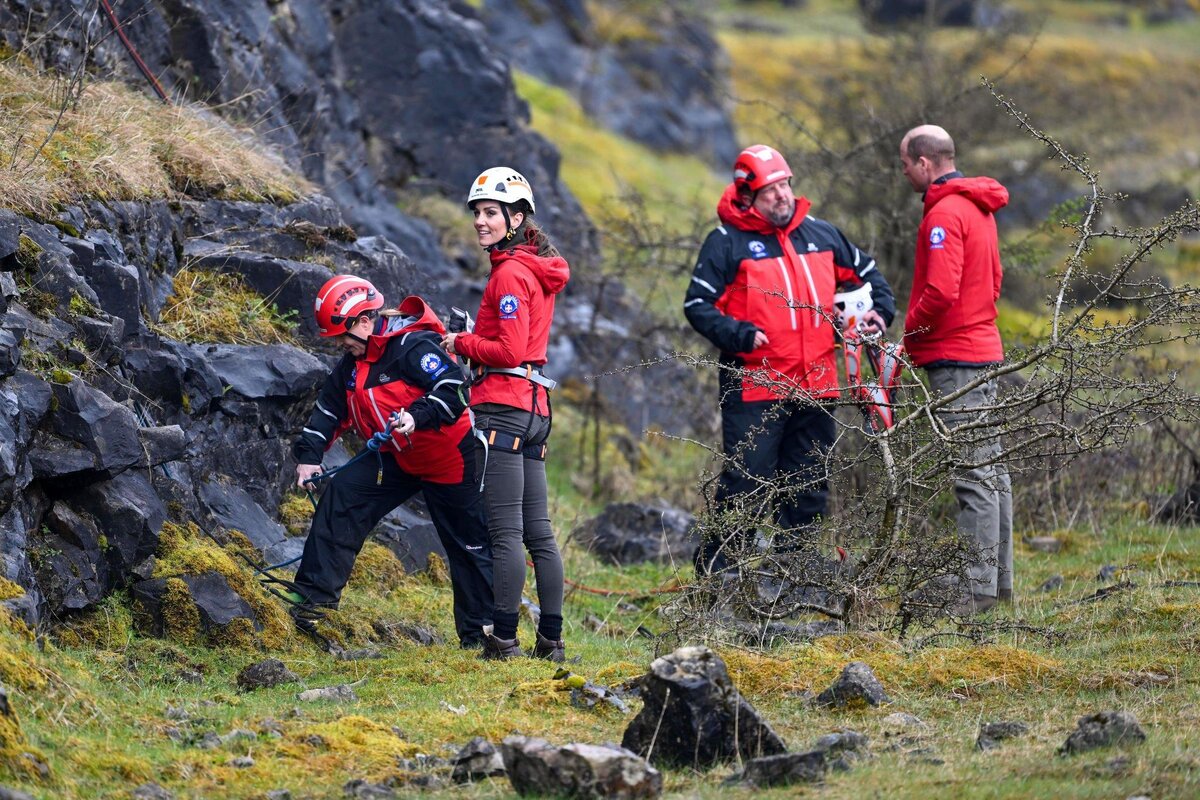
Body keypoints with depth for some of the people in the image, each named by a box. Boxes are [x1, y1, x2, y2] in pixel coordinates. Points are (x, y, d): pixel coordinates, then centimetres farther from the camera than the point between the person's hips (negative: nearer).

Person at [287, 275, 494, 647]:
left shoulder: (413, 346, -22)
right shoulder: (352, 364, 6)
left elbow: (455, 390, -30)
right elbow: (329, 409, 11)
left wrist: (416, 416, -42)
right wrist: (308, 456, 2)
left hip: (448, 458, -8)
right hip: (396, 459, 8)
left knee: (469, 545, 0)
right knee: (340, 494, -9)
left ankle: (478, 631, 9)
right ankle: (316, 592, -7)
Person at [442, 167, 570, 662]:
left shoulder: (510, 273, -12)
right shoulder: (537, 268, 17)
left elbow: (510, 351, -17)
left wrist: (461, 344, -4)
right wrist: (469, 339, 11)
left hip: (503, 407, -10)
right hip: (534, 406, 10)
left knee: (505, 532, -10)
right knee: (538, 532, 9)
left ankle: (503, 639, -12)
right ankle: (551, 640, 10)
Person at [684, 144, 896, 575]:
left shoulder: (820, 234, 12)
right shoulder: (727, 242, -3)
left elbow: (866, 273, 27)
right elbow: (698, 304, -6)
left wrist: (880, 309, 9)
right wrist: (740, 335, -19)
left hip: (815, 389, 6)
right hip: (754, 388, -5)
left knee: (809, 490, 10)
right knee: (744, 484, -9)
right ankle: (716, 575, -4)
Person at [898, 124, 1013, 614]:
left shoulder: (944, 215, -15)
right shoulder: (978, 208, 16)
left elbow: (940, 292, -24)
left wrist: (910, 330, -7)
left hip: (955, 358, -10)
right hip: (984, 349, 10)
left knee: (974, 476, -9)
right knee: (991, 470, 12)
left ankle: (979, 588, -10)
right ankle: (999, 581, 17)